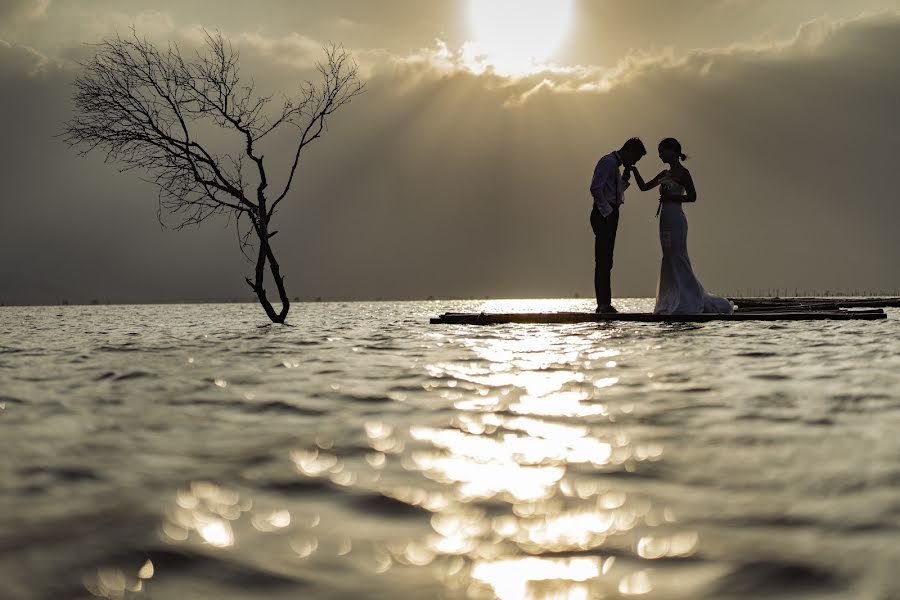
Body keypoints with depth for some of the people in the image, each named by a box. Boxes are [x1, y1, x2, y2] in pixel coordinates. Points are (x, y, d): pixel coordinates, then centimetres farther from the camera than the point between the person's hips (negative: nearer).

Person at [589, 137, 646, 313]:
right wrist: (607, 211, -19)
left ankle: (604, 304, 13)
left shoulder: (615, 164, 20)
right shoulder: (608, 162, -10)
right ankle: (604, 304, -13)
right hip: (604, 215, -10)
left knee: (605, 261, 10)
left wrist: (627, 175, 12)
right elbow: (596, 188, -20)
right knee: (603, 261, -11)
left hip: (610, 215, 10)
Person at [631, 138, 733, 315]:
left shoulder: (682, 173, -6)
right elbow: (644, 187, 21)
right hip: (666, 221, 9)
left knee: (677, 260, -8)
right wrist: (634, 169, 11)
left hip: (675, 220, -9)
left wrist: (670, 197, -13)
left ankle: (689, 303, -4)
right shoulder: (665, 174, 17)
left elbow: (692, 196, -12)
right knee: (670, 262, 8)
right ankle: (674, 304, 12)